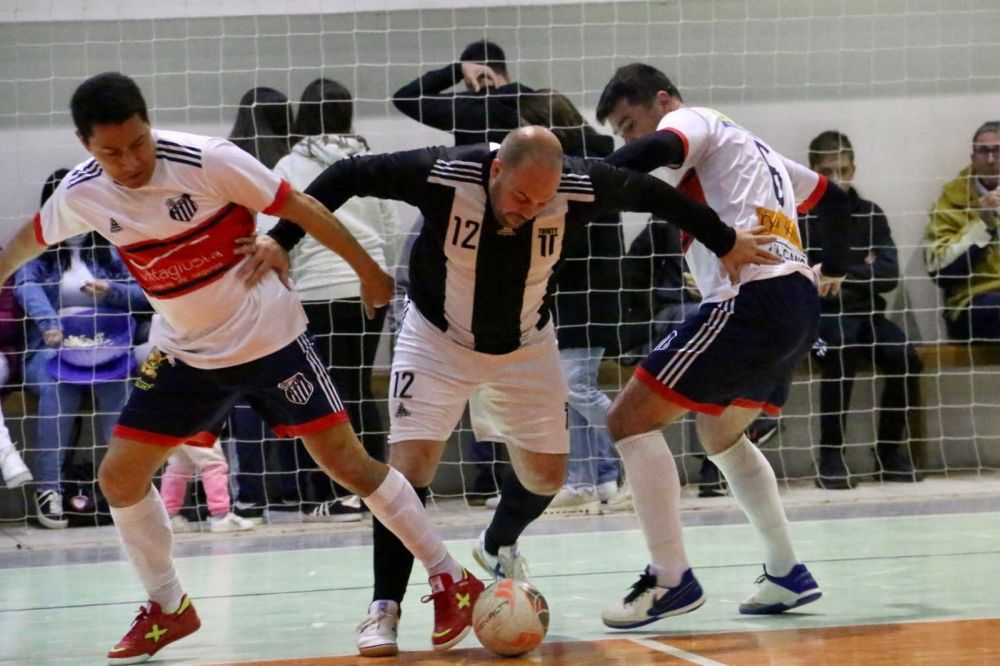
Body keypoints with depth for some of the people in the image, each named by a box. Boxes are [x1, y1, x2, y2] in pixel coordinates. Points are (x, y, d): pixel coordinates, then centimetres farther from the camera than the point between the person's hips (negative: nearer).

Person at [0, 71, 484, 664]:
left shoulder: (209, 161, -23)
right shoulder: (82, 194, -9)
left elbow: (301, 209, -14)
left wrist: (368, 271, -6)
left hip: (268, 336, -5)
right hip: (185, 353, 5)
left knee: (347, 461, -6)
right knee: (119, 477, 1)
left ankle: (452, 581, 6)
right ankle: (168, 609, 21)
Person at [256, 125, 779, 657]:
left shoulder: (580, 190, -26)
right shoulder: (444, 177, -33)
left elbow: (650, 192, -7)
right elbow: (347, 176, -21)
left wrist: (724, 242, 4)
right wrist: (281, 239, -25)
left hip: (526, 345, 3)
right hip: (438, 338, -3)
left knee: (546, 473, 9)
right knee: (411, 458, -17)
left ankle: (498, 546, 42)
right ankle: (384, 608, -7)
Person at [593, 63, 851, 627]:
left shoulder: (695, 120, 4)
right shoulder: (750, 147, 30)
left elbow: (658, 149, -21)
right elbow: (834, 198, 39)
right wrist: (832, 271, 50)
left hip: (751, 299, -10)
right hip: (800, 304, 10)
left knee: (631, 419, -7)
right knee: (720, 435, 28)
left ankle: (671, 579, -9)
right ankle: (788, 575, 26)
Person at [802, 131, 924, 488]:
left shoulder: (871, 215, 10)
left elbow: (888, 275, 0)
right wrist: (860, 273, -7)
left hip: (866, 312, 3)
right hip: (821, 314, -3)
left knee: (904, 356, -25)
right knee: (841, 350, -36)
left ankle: (890, 450, -8)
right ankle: (831, 456, -28)